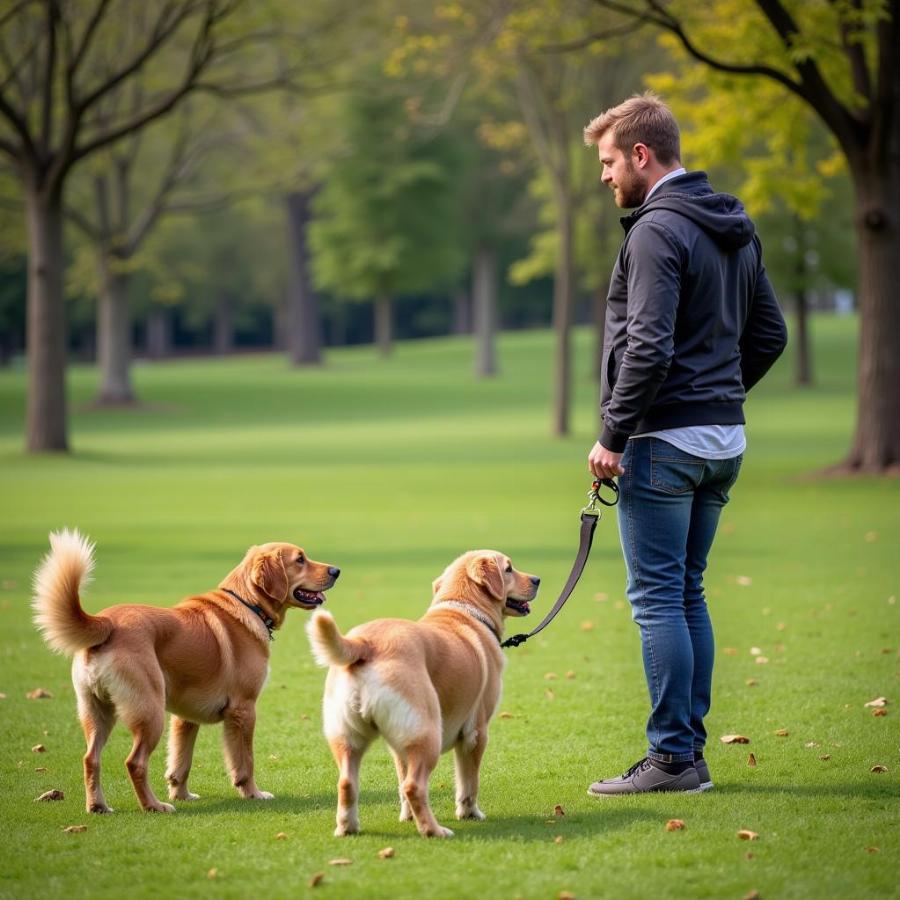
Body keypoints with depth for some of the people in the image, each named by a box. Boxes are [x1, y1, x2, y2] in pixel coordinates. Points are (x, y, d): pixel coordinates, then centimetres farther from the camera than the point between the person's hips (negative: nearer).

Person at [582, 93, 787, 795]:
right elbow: (770, 333, 18)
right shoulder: (736, 229, 14)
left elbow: (649, 347, -21)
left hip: (665, 441, -9)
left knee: (657, 598, -4)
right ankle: (691, 751, 16)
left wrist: (613, 435, -15)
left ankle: (673, 758, -4)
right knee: (688, 595, 14)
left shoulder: (658, 230, -14)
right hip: (726, 439, 9)